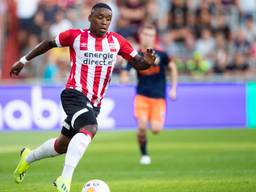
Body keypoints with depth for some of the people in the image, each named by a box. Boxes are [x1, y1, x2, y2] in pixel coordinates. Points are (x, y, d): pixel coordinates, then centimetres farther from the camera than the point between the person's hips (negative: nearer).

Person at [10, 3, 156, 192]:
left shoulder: (117, 41, 6)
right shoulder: (75, 36, -3)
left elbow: (138, 63, 7)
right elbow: (49, 43, 12)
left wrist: (147, 61, -17)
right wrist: (24, 60, 16)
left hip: (94, 103, 6)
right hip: (75, 94, -6)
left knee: (63, 145, 18)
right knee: (90, 129, -34)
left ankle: (28, 157, 46)